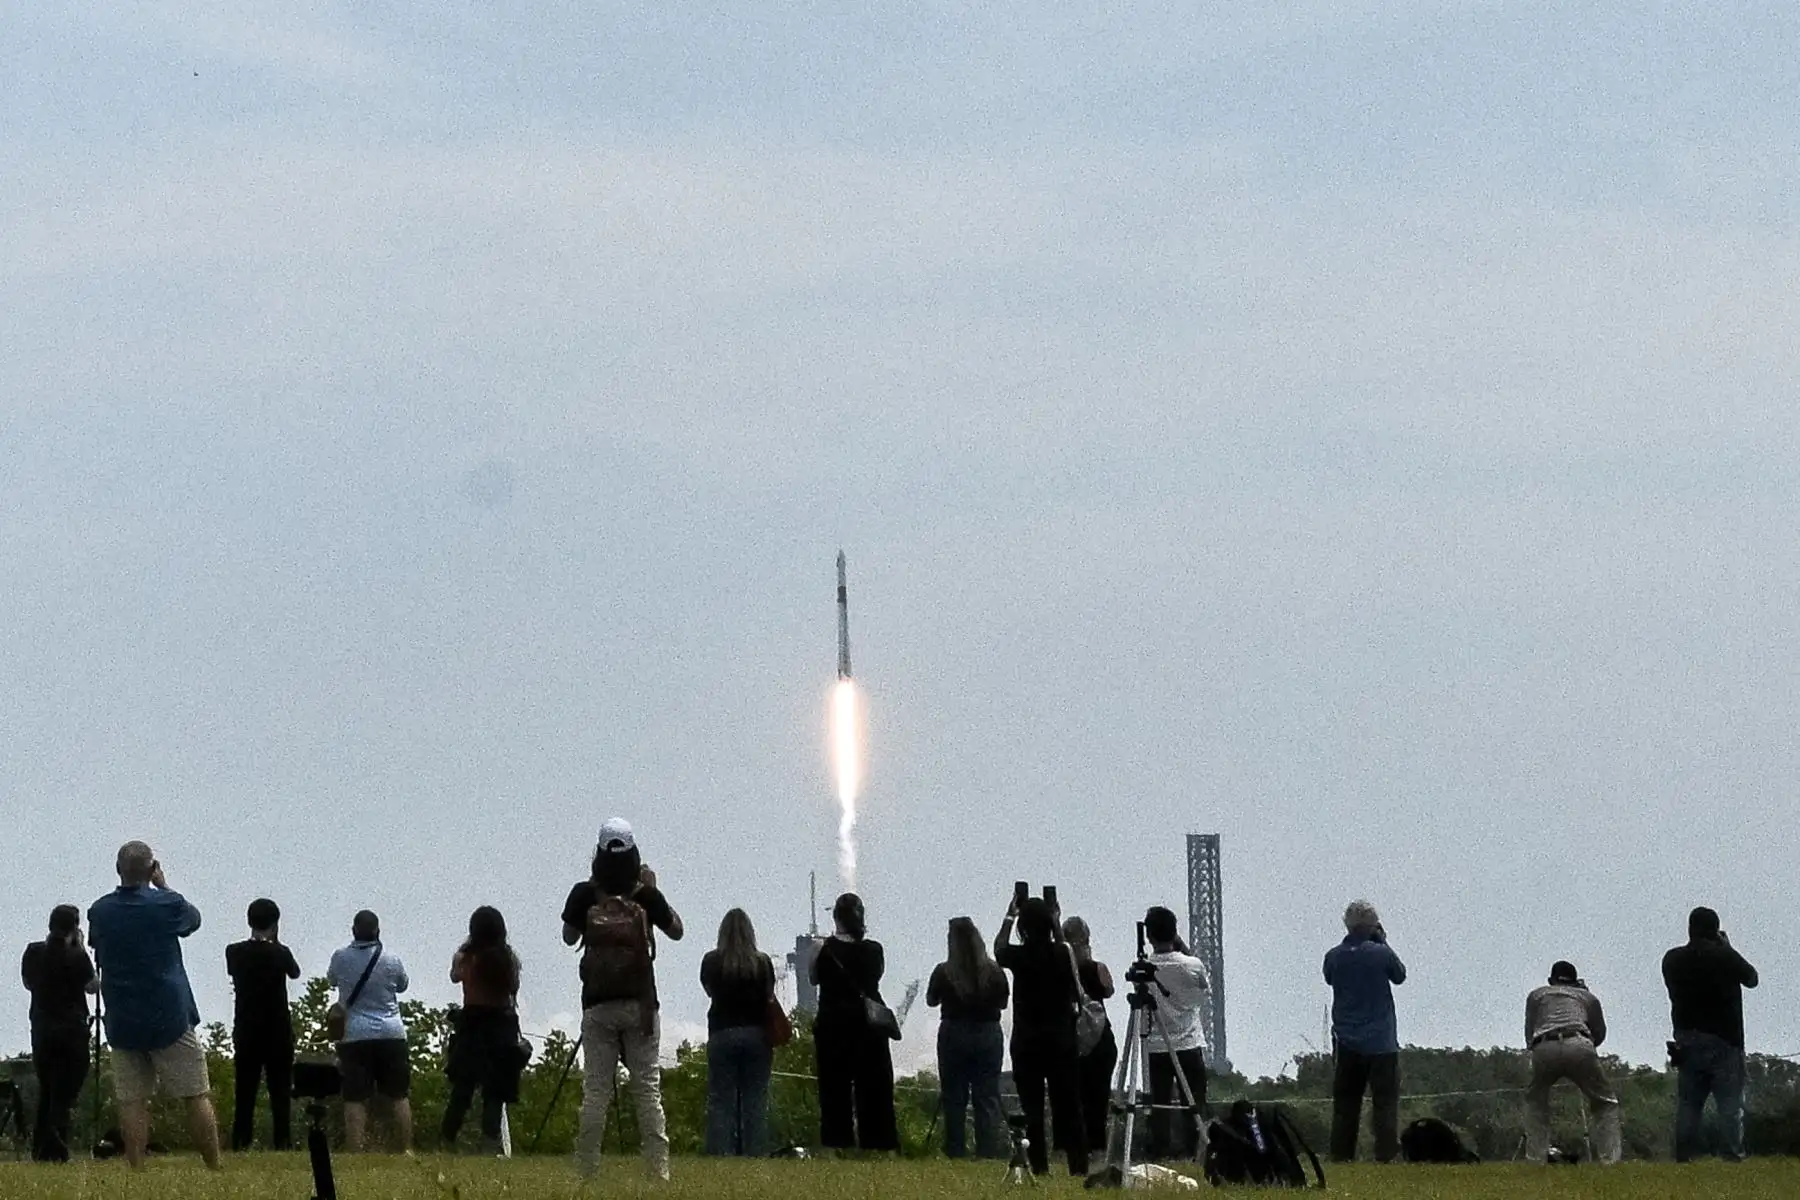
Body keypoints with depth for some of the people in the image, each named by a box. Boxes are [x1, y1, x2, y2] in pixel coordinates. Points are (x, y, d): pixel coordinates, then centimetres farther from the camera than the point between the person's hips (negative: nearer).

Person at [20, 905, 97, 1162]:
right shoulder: (77, 957, -12)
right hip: (72, 1029, -4)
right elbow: (91, 986, 1)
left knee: (45, 1090, 15)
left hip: (41, 1029, 4)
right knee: (65, 1092, -1)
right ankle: (56, 1150, -9)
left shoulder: (33, 953, 1)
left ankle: (40, 1149, 12)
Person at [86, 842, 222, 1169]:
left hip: (122, 1020, 3)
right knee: (196, 1095, 2)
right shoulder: (167, 905, -10)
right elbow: (193, 919, 13)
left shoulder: (100, 911, 1)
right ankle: (214, 1167, 2)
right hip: (170, 1017, -3)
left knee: (131, 1102, 2)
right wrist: (163, 886, 21)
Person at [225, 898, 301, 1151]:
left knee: (245, 1093, 3)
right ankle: (282, 1143, -3)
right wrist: (275, 942, 14)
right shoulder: (279, 953, -8)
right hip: (277, 1031, -2)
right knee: (280, 1092, 1)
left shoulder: (234, 952, -1)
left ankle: (240, 1145, -2)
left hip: (245, 1031, 2)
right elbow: (295, 973, 11)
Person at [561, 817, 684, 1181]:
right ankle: (659, 1169, -6)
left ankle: (587, 1170, -3)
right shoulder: (646, 895, -3)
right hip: (639, 1003, 0)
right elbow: (676, 931, 13)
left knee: (595, 1090, 1)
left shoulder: (584, 894, -3)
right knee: (648, 1089, 0)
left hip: (597, 1004, 0)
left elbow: (569, 937, 13)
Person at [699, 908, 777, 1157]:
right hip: (756, 1034, 1)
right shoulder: (762, 962, -1)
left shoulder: (712, 961, -2)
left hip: (722, 1034, -1)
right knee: (755, 1102, 2)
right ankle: (755, 1154, -4)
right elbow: (770, 1001, 3)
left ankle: (720, 1153, -8)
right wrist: (772, 1042, 11)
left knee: (720, 1101, 0)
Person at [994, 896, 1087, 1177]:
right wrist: (1055, 924, 25)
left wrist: (1010, 917, 29)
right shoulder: (1063, 954, -5)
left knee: (1032, 1107, 1)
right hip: (1061, 1040, 2)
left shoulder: (1020, 956, -10)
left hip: (1027, 1042, -2)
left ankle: (1039, 1167, -4)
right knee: (1067, 1106, 4)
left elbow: (999, 949, 14)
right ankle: (1079, 1165, 0)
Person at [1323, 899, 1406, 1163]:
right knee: (1385, 1102, -1)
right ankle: (1386, 1154, -9)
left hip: (1346, 1043, 3)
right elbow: (1400, 975, 8)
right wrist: (1382, 942, 11)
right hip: (1381, 1042, -3)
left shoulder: (1334, 957, -2)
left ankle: (1341, 1156, 5)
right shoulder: (1381, 953, -9)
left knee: (1345, 1103, 8)